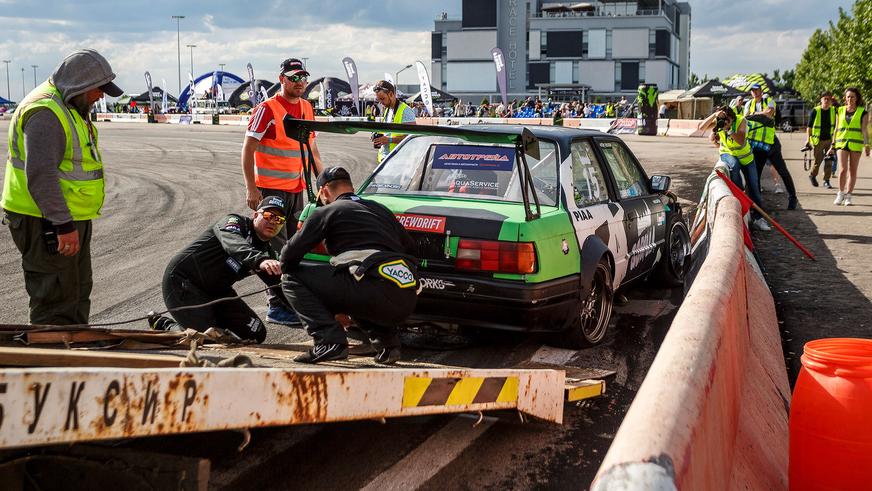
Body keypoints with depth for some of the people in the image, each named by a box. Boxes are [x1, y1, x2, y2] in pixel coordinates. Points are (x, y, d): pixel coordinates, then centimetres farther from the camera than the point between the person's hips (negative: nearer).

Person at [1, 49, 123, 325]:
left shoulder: (71, 108, 16)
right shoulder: (45, 112, -19)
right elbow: (40, 175, -28)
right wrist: (63, 225, -29)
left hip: (71, 219, 11)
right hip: (45, 222, -11)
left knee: (79, 289, 18)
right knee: (56, 296, -7)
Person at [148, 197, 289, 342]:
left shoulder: (268, 254, 6)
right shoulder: (233, 222, -16)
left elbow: (281, 287, 5)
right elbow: (233, 244, -39)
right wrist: (260, 261, -58)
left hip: (216, 290, 8)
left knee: (256, 334, 1)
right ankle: (163, 325, 8)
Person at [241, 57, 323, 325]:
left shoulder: (307, 108, 11)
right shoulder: (267, 109, -11)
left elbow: (312, 147, 21)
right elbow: (248, 149, -11)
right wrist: (251, 188, -17)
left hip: (296, 189, 7)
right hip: (270, 189, -7)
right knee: (277, 249, -6)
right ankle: (277, 306, -1)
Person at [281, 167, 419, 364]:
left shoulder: (328, 211, 10)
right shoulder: (380, 209, 28)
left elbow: (290, 253, 7)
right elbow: (411, 248, 30)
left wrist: (286, 271, 29)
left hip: (376, 292, -7)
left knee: (292, 279, 6)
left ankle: (330, 343, -10)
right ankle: (386, 342, 17)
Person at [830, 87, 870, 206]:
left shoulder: (863, 112, 4)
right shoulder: (840, 111, 11)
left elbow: (865, 130, -1)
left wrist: (867, 145, -12)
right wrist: (833, 145, 12)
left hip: (856, 144, -1)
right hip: (842, 143, 1)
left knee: (853, 171, 3)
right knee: (843, 169, -11)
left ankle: (848, 196, 12)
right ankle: (840, 194, 5)